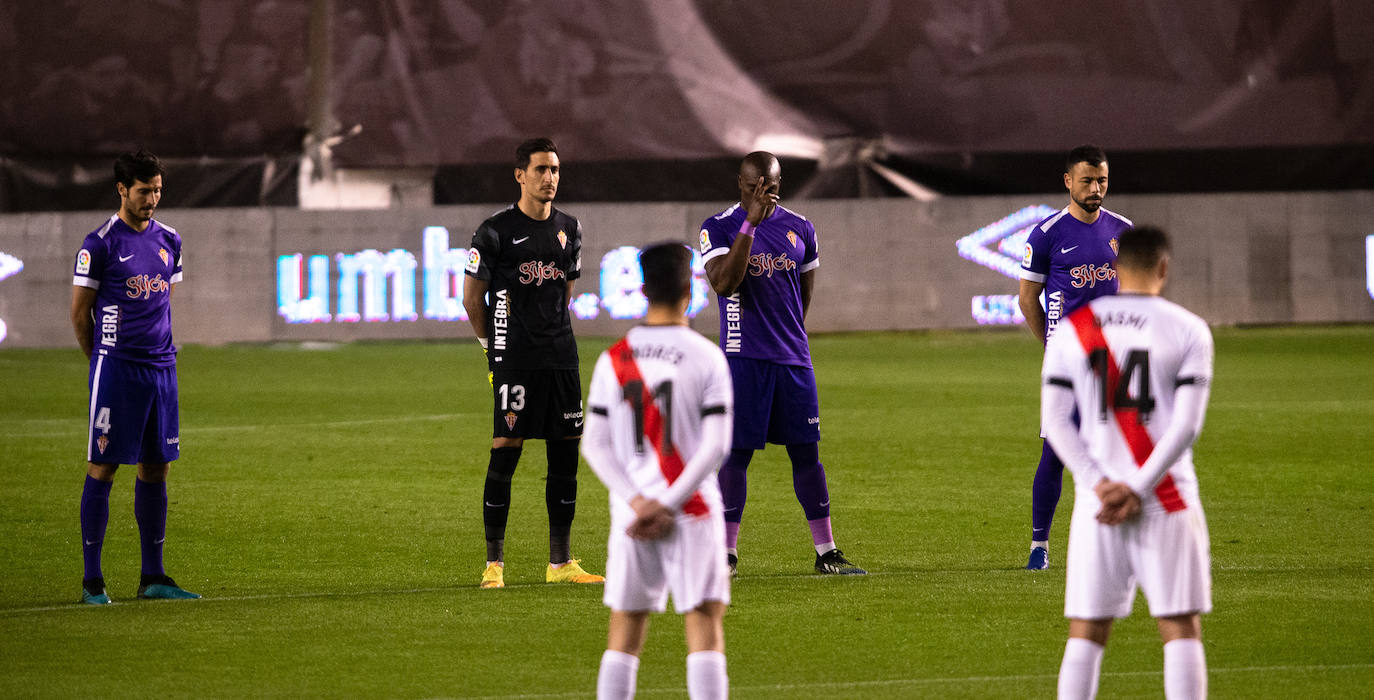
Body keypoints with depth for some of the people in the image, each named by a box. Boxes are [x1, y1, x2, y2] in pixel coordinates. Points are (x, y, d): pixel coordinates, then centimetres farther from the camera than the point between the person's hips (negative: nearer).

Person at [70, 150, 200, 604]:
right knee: (102, 468, -5)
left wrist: (158, 352, 16)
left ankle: (153, 578, 13)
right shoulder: (100, 244, -7)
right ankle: (92, 581, -1)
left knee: (156, 469, 7)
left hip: (161, 367, 6)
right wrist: (102, 361, 6)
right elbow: (79, 312, -1)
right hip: (115, 369, -6)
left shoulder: (169, 241, 12)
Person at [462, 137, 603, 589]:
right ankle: (494, 564, -2)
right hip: (514, 359, -6)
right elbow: (472, 298, 0)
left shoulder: (568, 230, 12)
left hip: (561, 356, 6)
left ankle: (560, 563, 11)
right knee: (504, 454, -7)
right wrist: (494, 346, 5)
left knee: (566, 457, 5)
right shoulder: (496, 231, -6)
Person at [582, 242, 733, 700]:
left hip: (630, 519, 3)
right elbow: (716, 446, -10)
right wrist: (666, 507, -10)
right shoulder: (707, 357, -5)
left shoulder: (612, 360, 3)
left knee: (624, 633, 10)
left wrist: (639, 502, -6)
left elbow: (595, 444, 0)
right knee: (704, 626, -2)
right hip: (693, 514, -3)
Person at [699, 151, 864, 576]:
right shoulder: (719, 228, -4)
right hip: (743, 359, -4)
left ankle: (826, 552, 9)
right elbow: (724, 283, -20)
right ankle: (726, 553, 2)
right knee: (736, 453, -4)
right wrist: (750, 222, -23)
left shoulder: (799, 230, 9)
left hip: (792, 359, 4)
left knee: (806, 453, 5)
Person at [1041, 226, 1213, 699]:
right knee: (1181, 629, 2)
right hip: (1168, 504, -2)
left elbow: (1055, 420, 1)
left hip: (1096, 504, 2)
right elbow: (1187, 425, -8)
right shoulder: (1187, 330, -1)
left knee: (1086, 636, 6)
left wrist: (1101, 485, -5)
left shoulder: (1071, 329, 6)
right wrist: (1137, 491, -10)